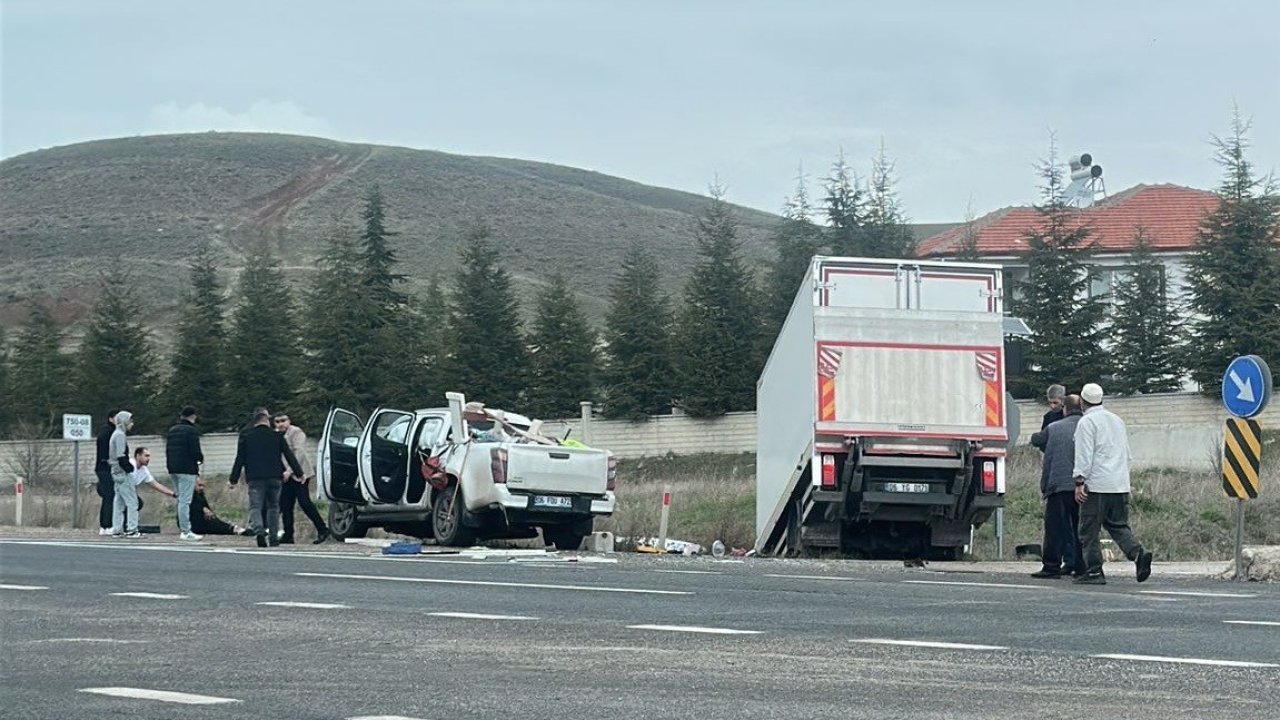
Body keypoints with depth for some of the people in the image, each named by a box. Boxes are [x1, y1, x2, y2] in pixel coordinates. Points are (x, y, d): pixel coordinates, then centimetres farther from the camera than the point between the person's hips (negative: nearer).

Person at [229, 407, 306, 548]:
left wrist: (234, 479, 6)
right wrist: (300, 473, 16)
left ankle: (259, 530, -31)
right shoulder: (277, 436, 5)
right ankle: (273, 537, 12)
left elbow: (240, 460, 2)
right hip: (274, 477, 1)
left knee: (255, 506, -5)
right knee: (273, 507, 14)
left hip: (254, 478, -1)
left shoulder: (245, 436, 4)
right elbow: (289, 456, 7)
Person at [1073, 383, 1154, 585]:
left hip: (1096, 485, -7)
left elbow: (1084, 455, -14)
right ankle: (1138, 553, -13)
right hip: (1120, 485, 7)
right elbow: (1127, 455, 23)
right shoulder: (1117, 420, 19)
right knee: (1118, 525, 11)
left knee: (1090, 530, 0)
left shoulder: (1087, 422, -6)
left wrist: (1079, 482, -13)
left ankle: (1094, 572, -1)